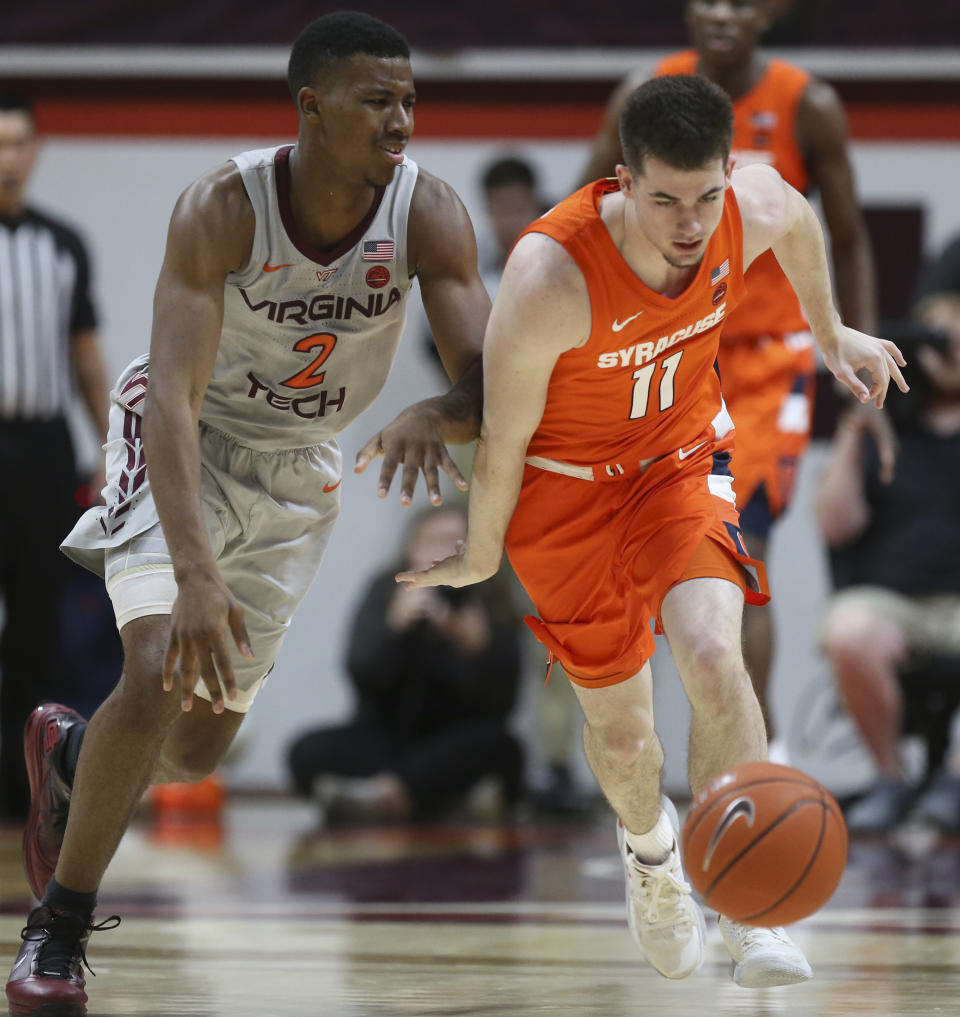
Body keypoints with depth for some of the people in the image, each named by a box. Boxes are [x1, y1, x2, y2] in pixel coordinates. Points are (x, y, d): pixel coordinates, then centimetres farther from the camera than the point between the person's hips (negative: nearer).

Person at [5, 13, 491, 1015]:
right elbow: (174, 391, -38)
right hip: (188, 442, -4)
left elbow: (491, 380, -25)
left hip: (298, 471, 4)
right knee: (159, 670, -27)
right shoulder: (223, 207, -30)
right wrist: (195, 573, -50)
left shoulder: (427, 213, -23)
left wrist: (436, 415, -51)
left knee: (200, 746, 8)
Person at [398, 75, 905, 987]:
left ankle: (749, 913, -15)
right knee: (619, 725, 9)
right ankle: (647, 842, 46)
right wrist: (482, 555, -4)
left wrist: (830, 333, 22)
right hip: (566, 483, -2)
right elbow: (502, 437, -19)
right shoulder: (551, 278, -36)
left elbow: (799, 223, 7)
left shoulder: (756, 207, -23)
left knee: (712, 655, -24)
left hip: (683, 455, 2)